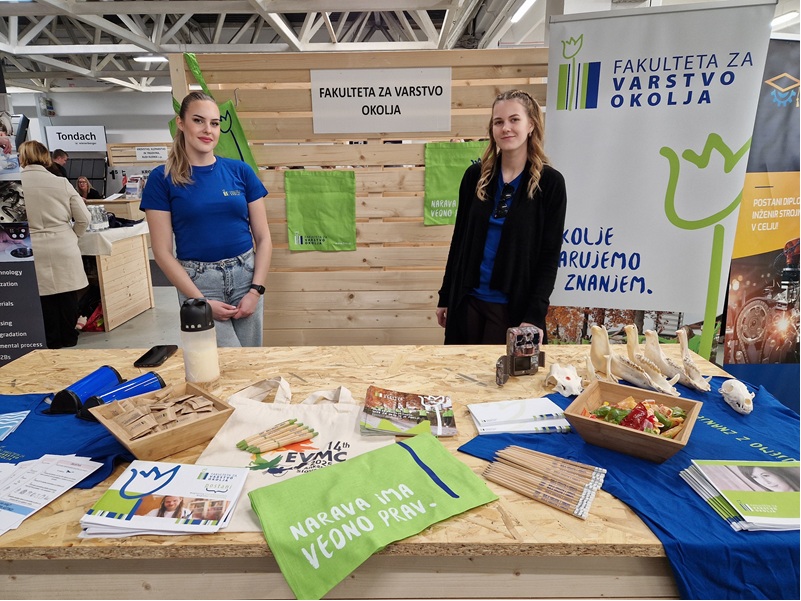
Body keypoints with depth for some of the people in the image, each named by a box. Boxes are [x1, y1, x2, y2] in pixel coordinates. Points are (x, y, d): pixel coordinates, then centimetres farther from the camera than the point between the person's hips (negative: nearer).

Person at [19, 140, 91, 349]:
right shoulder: (61, 183, -3)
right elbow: (83, 218, 0)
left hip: (33, 252, 0)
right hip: (63, 249, 1)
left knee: (44, 297, 11)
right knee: (67, 296, 12)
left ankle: (52, 341, 21)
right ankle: (68, 338, 23)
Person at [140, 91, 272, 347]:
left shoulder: (240, 171, 2)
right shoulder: (162, 178, -3)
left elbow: (263, 237, 3)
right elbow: (162, 251, -4)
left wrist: (256, 290, -6)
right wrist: (201, 301, -10)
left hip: (245, 275, 3)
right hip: (198, 281, -2)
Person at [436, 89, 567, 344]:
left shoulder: (550, 182, -6)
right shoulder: (475, 175, 3)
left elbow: (549, 256, -7)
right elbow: (459, 239, 8)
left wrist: (535, 315, -15)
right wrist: (445, 297, 9)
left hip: (514, 306, -3)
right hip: (467, 300, 3)